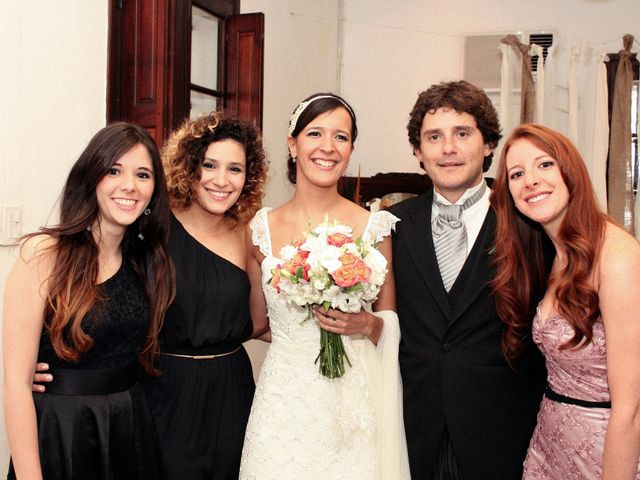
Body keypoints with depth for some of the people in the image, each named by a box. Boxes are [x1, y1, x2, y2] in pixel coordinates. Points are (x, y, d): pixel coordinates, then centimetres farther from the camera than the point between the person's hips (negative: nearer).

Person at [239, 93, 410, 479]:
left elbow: (391, 323, 5)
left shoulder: (374, 227, -4)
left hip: (353, 402, -1)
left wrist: (368, 325, -13)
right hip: (283, 400, 1)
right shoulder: (261, 228, 0)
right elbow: (257, 321, 11)